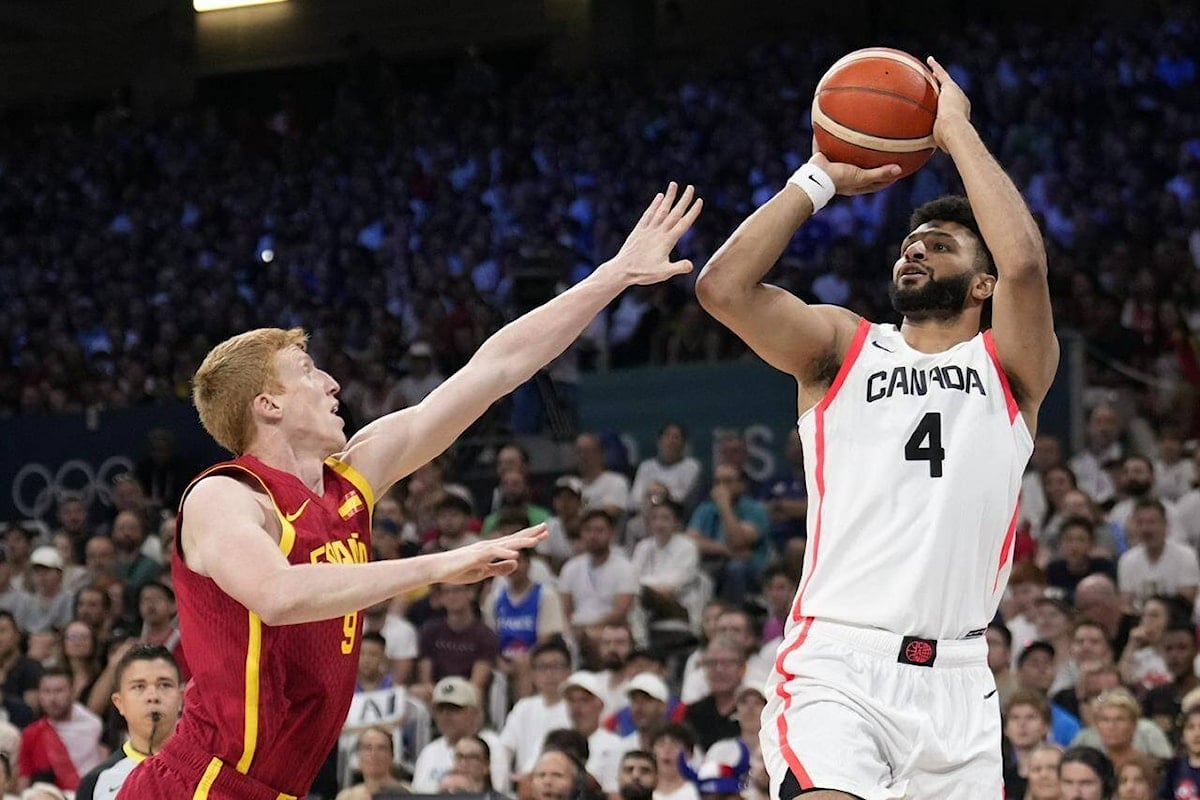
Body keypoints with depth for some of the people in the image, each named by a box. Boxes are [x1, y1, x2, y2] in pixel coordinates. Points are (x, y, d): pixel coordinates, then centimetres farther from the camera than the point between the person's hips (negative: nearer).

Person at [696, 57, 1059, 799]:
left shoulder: (1011, 367, 7)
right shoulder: (844, 346, 9)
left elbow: (1026, 262, -14)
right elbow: (723, 287, -7)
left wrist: (957, 129, -5)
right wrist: (820, 179, 1)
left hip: (957, 677, 2)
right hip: (838, 663, -2)